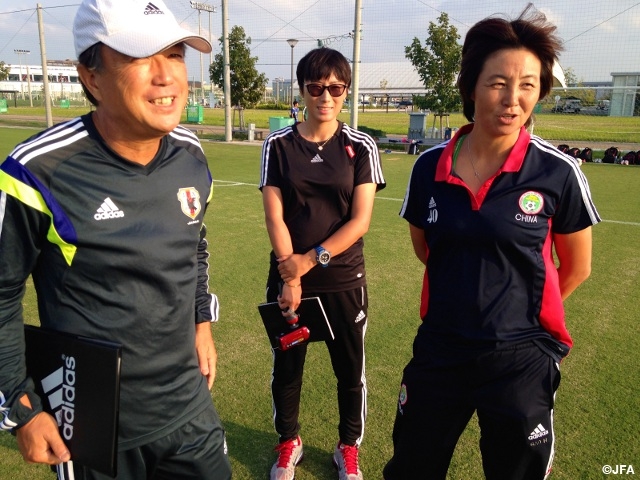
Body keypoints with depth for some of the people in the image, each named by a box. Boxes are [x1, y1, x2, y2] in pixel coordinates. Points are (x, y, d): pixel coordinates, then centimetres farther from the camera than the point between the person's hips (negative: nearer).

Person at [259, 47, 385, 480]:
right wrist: (290, 273, -14)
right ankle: (289, 442, 39)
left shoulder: (361, 147, -3)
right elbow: (274, 214, -5)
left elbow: (360, 219, -9)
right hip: (288, 275, 1)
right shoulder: (279, 145, -1)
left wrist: (312, 259, -16)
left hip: (344, 279, 0)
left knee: (351, 369, 11)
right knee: (286, 364, 14)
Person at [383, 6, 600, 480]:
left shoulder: (558, 172, -14)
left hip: (520, 360, -2)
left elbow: (576, 268, 0)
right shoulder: (429, 166, -7)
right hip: (438, 351, 3)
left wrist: (523, 309, 9)